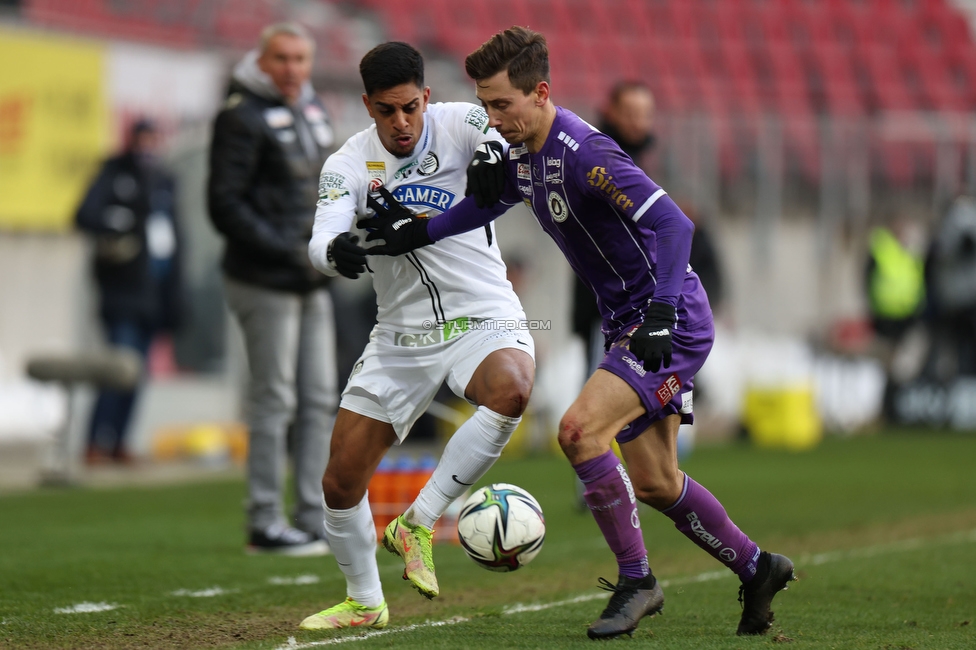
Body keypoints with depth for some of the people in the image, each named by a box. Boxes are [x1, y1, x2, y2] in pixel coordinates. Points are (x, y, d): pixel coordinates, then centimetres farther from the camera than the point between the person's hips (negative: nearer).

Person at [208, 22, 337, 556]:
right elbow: (225, 204, -16)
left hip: (310, 280, 8)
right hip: (265, 282, -8)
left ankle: (314, 520, 14)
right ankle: (265, 524, 1)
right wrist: (284, 250, -19)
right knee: (274, 401, -5)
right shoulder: (242, 117, -11)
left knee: (319, 400, 8)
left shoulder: (313, 112, 14)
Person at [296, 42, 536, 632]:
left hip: (484, 318, -3)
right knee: (341, 483, 4)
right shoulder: (348, 165, -5)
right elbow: (321, 244, -19)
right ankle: (364, 603, 29)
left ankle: (418, 524, -22)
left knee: (510, 390, -38)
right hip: (401, 334, 3)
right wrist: (339, 251, -44)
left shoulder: (458, 124, -10)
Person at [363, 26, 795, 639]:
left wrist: (661, 313, -37)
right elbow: (486, 202, 27)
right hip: (631, 324, 10)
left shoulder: (583, 153, -23)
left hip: (672, 322, -10)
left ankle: (636, 581, -10)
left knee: (580, 429, -23)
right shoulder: (521, 154, 5)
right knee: (653, 484, 12)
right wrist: (417, 233, 15)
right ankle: (758, 569, 29)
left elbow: (673, 224, -29)